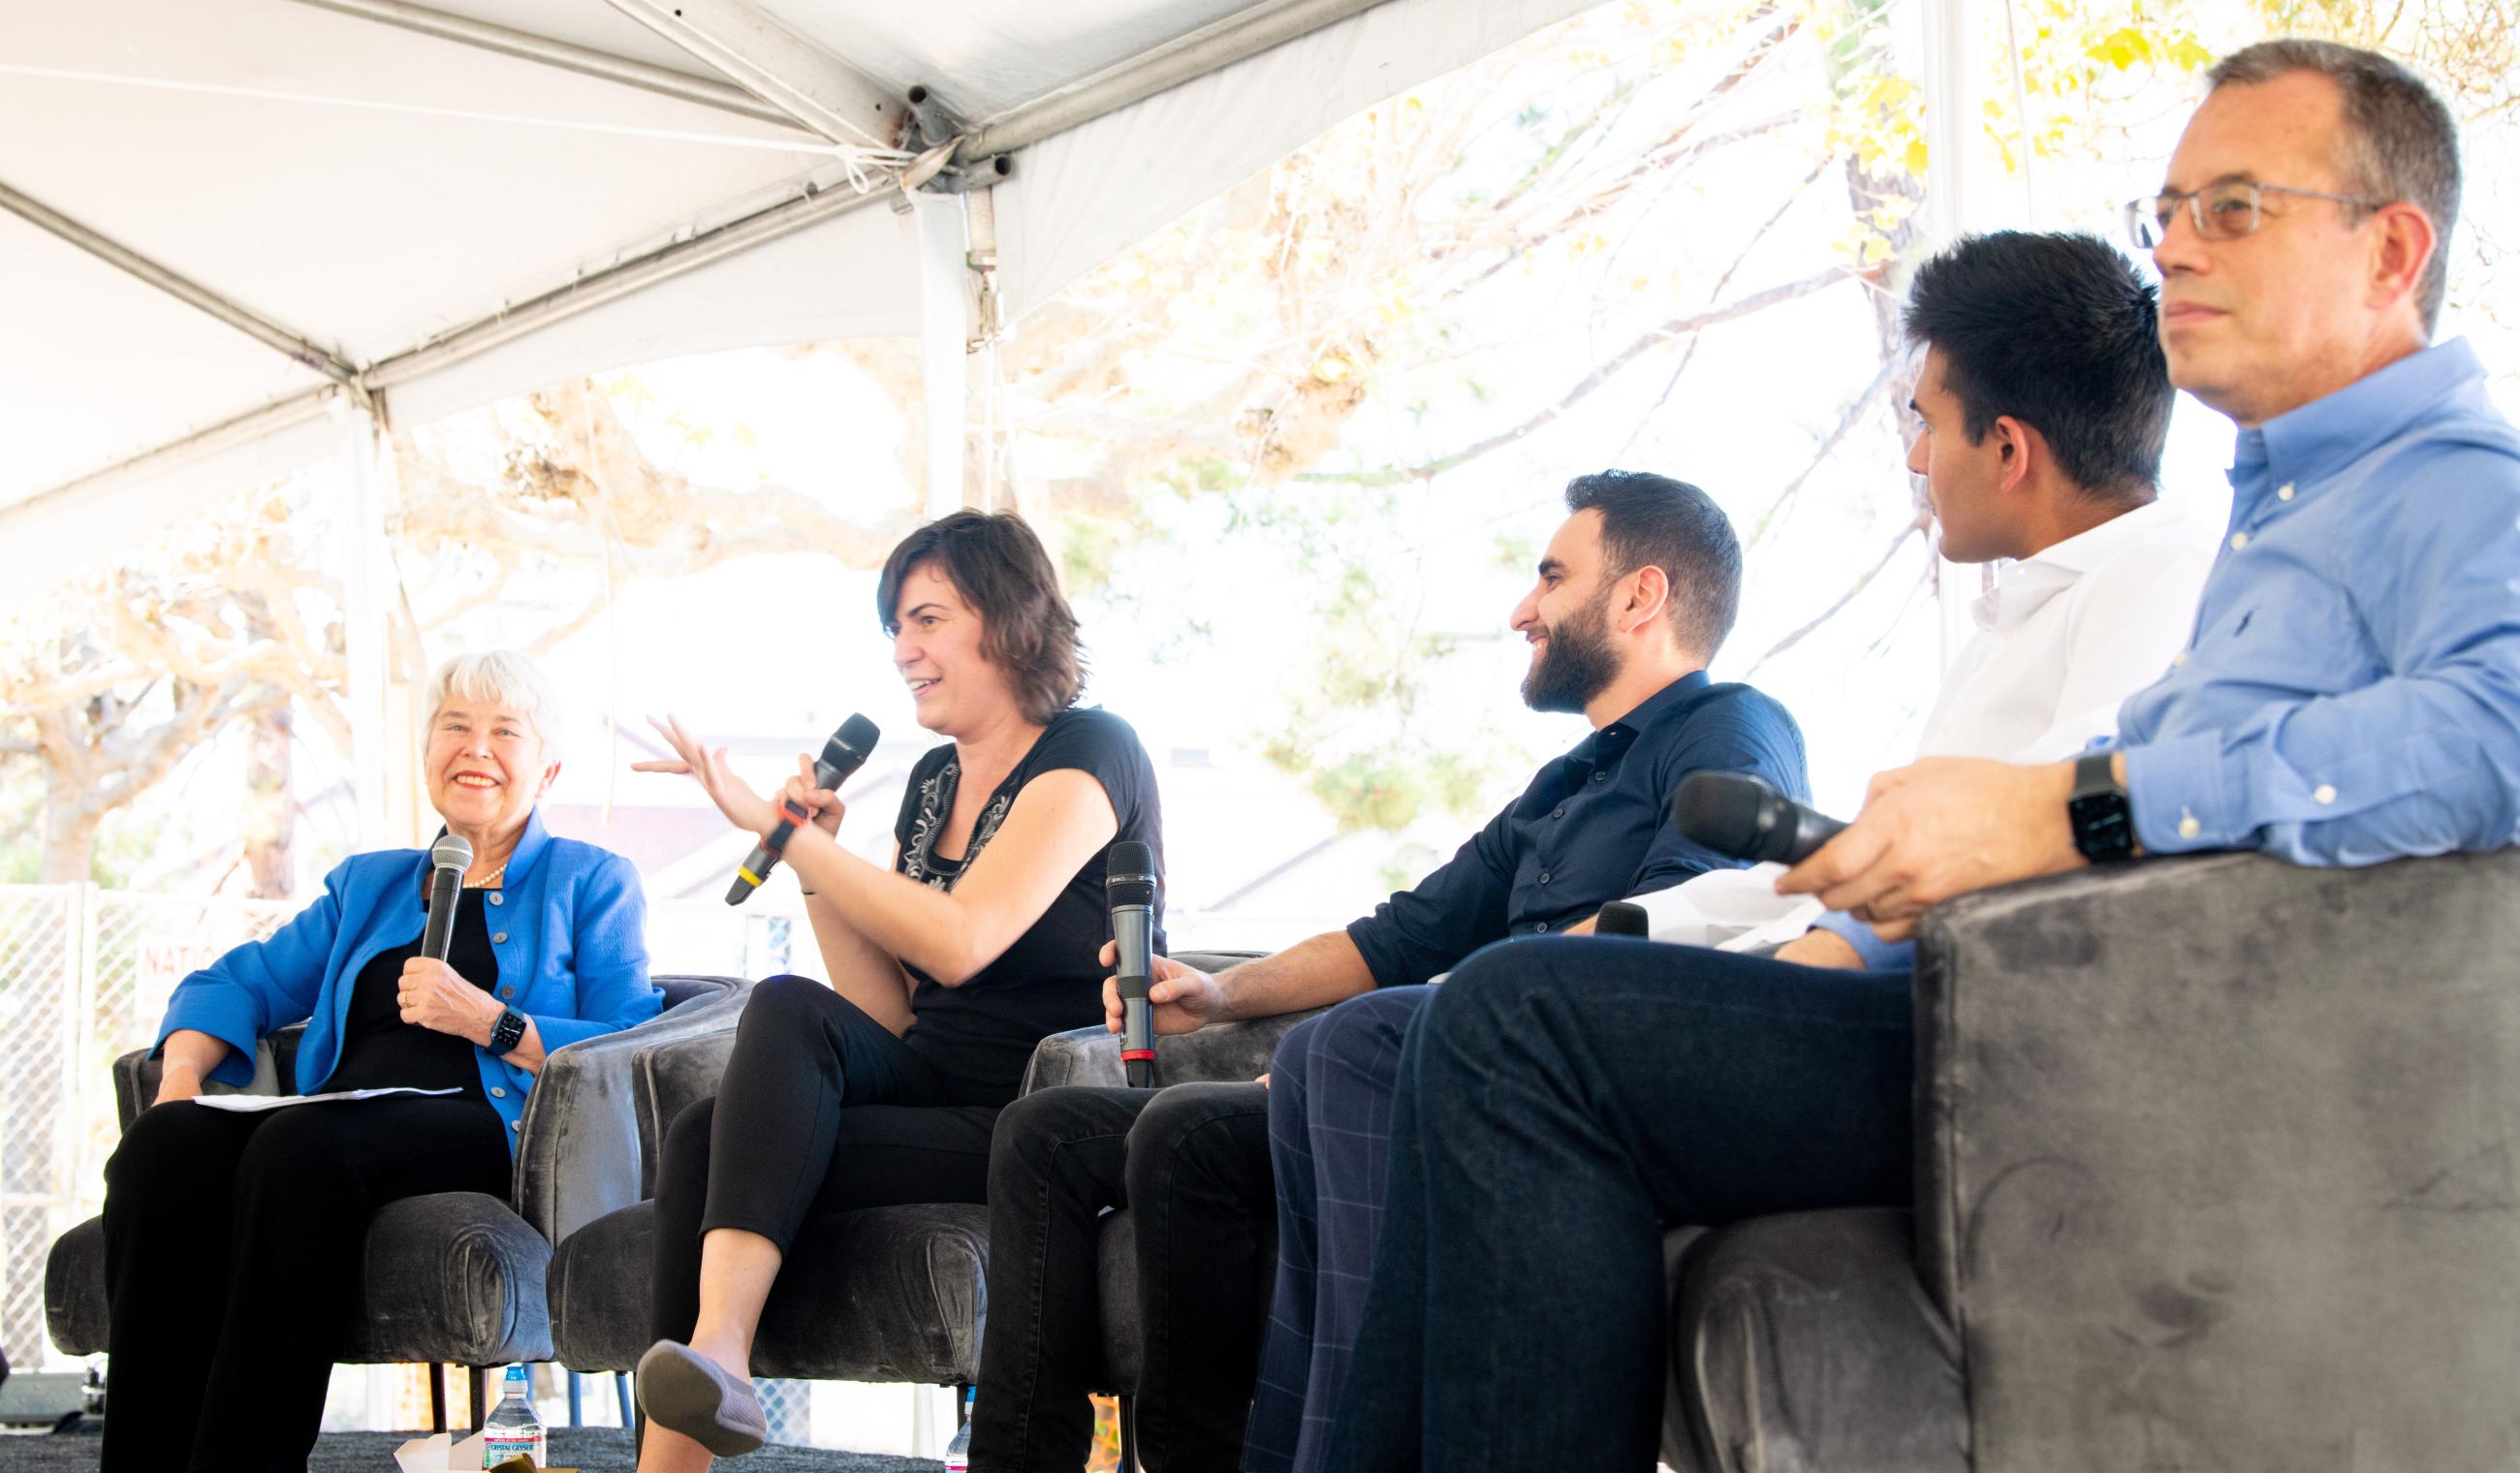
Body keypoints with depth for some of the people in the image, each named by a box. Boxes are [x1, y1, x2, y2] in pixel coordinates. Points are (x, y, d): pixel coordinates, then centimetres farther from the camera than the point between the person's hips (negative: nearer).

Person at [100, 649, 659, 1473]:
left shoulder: (590, 882, 18)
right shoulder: (369, 883, 32)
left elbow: (632, 1052, 3)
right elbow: (244, 983, 25)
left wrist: (491, 1022, -9)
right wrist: (181, 1073, 4)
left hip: (484, 1126, -4)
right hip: (345, 1121, 5)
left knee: (299, 1145, -37)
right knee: (168, 1144, -29)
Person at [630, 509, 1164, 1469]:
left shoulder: (1090, 753, -6)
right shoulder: (932, 780, 17)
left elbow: (958, 943, -21)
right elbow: (887, 1015, 14)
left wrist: (783, 829, -18)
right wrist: (816, 863, 2)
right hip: (928, 1093, 7)